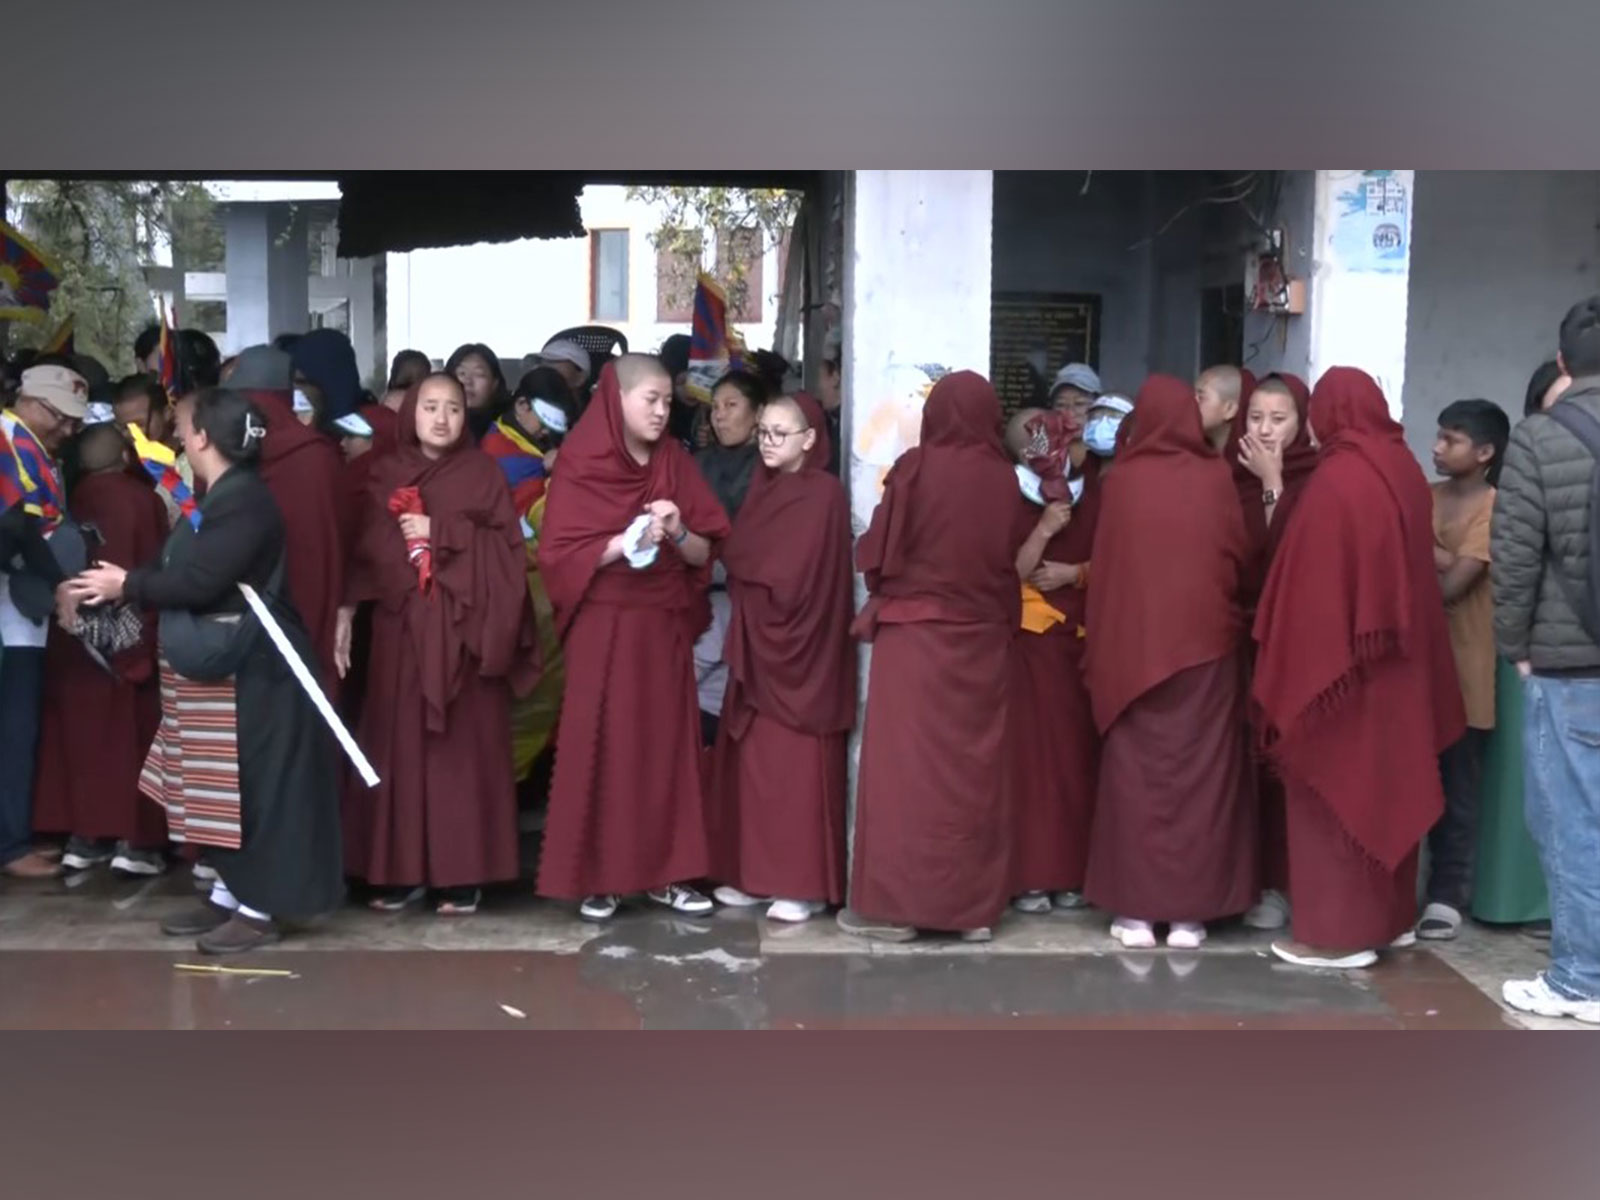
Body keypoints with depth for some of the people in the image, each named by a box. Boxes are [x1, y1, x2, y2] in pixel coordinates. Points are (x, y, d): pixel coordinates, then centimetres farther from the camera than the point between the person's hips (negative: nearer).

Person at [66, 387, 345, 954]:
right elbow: (184, 570, 16)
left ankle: (260, 909, 5)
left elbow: (199, 581, -23)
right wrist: (124, 583, 9)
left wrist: (127, 584, -12)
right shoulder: (218, 496, 14)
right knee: (223, 788, 15)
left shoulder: (244, 499, -18)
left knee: (252, 786, -3)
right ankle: (228, 894, 25)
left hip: (249, 668, -10)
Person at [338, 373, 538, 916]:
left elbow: (506, 545, -5)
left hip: (463, 628, -2)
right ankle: (402, 869, 11)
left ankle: (463, 873, 4)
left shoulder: (483, 471, 5)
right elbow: (363, 550, 8)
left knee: (465, 745, -2)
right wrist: (344, 615, 2)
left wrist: (440, 532, -12)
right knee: (400, 743, 2)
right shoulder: (386, 473, 10)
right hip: (400, 626, 2)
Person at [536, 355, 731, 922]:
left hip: (664, 627, 4)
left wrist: (677, 532, -15)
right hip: (602, 628, -4)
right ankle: (598, 876, 6)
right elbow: (558, 554, -11)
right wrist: (626, 540, -22)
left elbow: (703, 554, 6)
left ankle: (666, 872, 13)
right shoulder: (580, 468, -4)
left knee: (666, 744, 5)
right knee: (601, 746, -2)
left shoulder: (677, 464, 7)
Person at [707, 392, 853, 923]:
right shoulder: (762, 487, 14)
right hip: (755, 640, 8)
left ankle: (805, 884, 3)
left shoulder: (824, 493, -11)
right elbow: (736, 554, 11)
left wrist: (749, 566, -3)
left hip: (799, 644, -8)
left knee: (795, 764, -4)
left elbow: (797, 575, -19)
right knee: (752, 760, 9)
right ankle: (755, 873, 18)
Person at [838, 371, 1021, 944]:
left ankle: (895, 903, 5)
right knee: (975, 770, 10)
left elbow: (876, 553, -5)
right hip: (983, 638, 3)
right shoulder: (1003, 478, -2)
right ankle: (975, 906, 16)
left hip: (913, 633, -3)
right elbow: (1015, 563, 4)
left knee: (906, 765, 3)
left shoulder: (914, 468, -10)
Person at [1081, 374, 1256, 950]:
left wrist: (1100, 646, 11)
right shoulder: (1216, 477, -2)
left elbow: (1104, 568, 2)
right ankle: (1190, 913, 9)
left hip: (1134, 646, 0)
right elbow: (1239, 558, 4)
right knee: (1199, 773, 6)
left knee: (1136, 773, 6)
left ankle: (1136, 910, 8)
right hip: (1205, 643, 1)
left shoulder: (1122, 480, -3)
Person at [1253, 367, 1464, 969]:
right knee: (1385, 783, 16)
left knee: (1336, 790, 1)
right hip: (1397, 664, 8)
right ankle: (1391, 917, 27)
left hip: (1338, 662, -8)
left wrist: (1293, 677, -12)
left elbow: (1311, 582, -17)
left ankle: (1338, 931, 8)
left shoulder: (1336, 479, -17)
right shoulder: (1405, 470, 6)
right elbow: (1409, 569, 13)